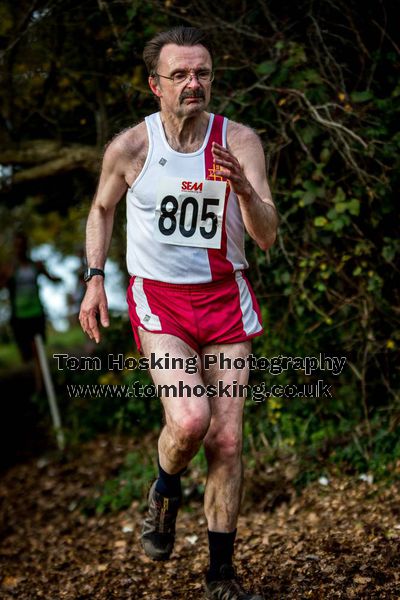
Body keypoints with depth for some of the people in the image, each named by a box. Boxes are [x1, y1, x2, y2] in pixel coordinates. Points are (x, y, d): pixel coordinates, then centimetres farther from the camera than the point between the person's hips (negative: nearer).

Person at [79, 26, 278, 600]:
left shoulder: (239, 141, -7)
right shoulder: (129, 147, -7)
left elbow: (267, 237, -12)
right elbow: (102, 209, 13)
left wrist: (243, 188, -31)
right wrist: (95, 279, 4)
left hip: (224, 296, 2)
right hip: (159, 298, -1)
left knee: (227, 439, 1)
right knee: (189, 419, -23)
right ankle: (165, 491, 13)